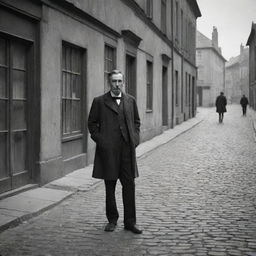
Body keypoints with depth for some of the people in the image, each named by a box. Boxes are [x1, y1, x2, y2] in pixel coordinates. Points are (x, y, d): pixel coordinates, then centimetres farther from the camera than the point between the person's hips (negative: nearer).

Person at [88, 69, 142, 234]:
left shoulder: (131, 101, 10)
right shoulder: (99, 102, 2)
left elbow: (136, 121, 18)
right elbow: (92, 123, 6)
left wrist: (135, 138, 5)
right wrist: (99, 140, -4)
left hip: (127, 149, 2)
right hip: (108, 151, -2)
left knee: (129, 186, 2)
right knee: (110, 187, 8)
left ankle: (130, 222, 12)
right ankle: (112, 220, 21)